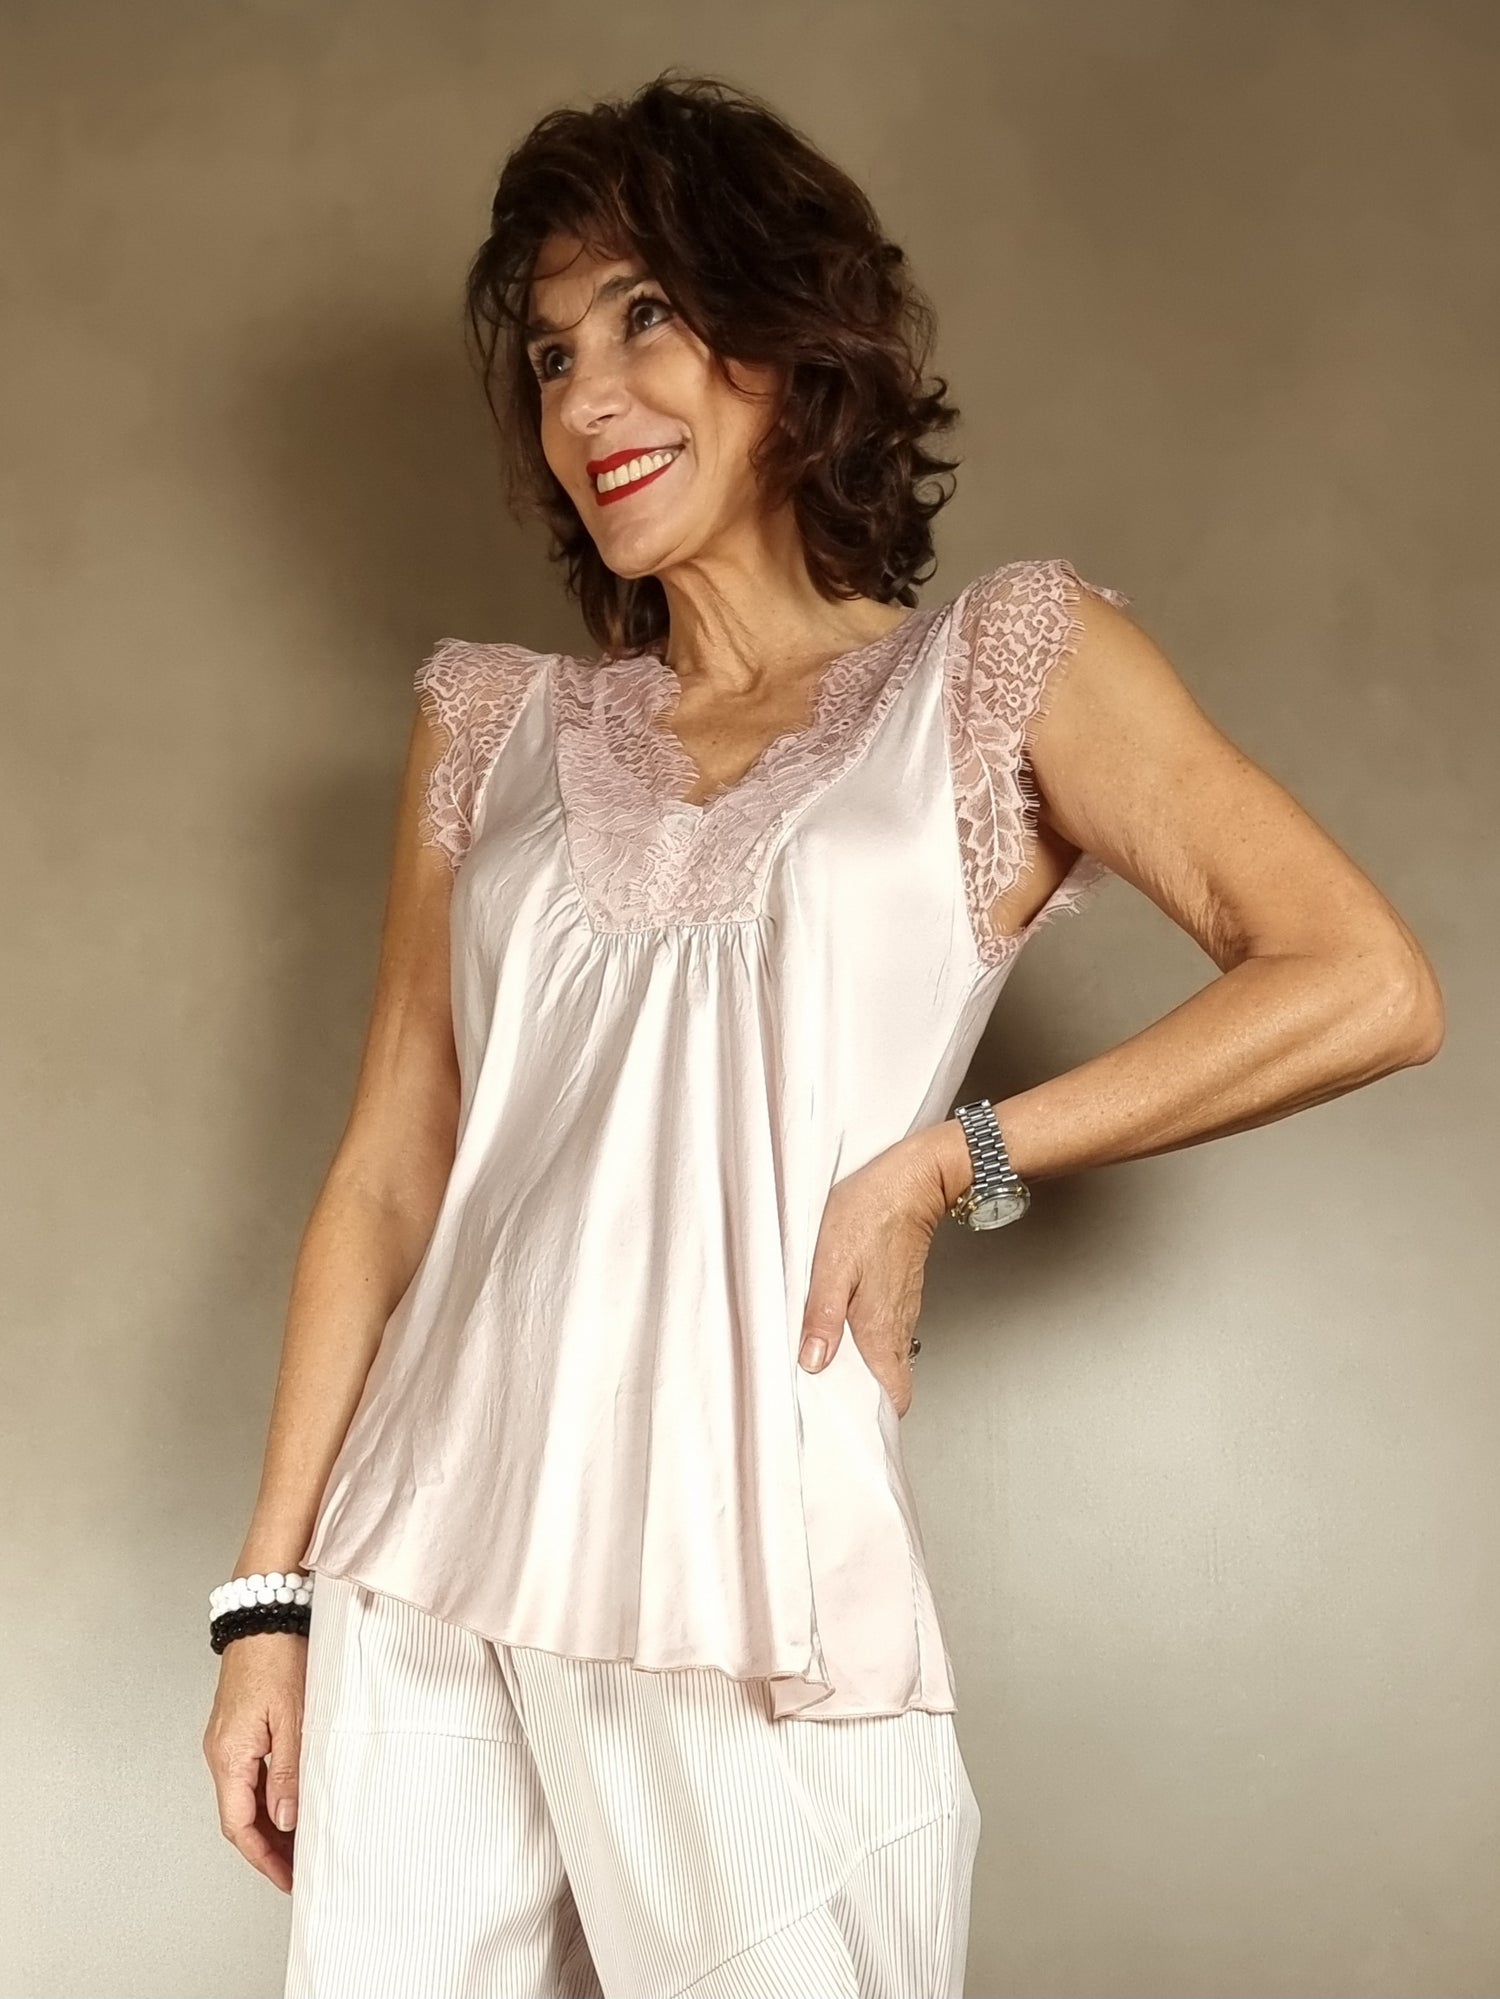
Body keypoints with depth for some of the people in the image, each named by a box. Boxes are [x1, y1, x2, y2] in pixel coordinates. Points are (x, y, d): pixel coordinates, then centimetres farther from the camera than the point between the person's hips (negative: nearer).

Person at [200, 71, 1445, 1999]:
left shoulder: (999, 670, 4)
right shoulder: (493, 724, 12)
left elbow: (1365, 989, -6)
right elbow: (387, 1174, 10)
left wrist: (942, 1163, -8)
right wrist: (272, 1594, 5)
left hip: (758, 1599, -3)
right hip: (422, 1594, 3)